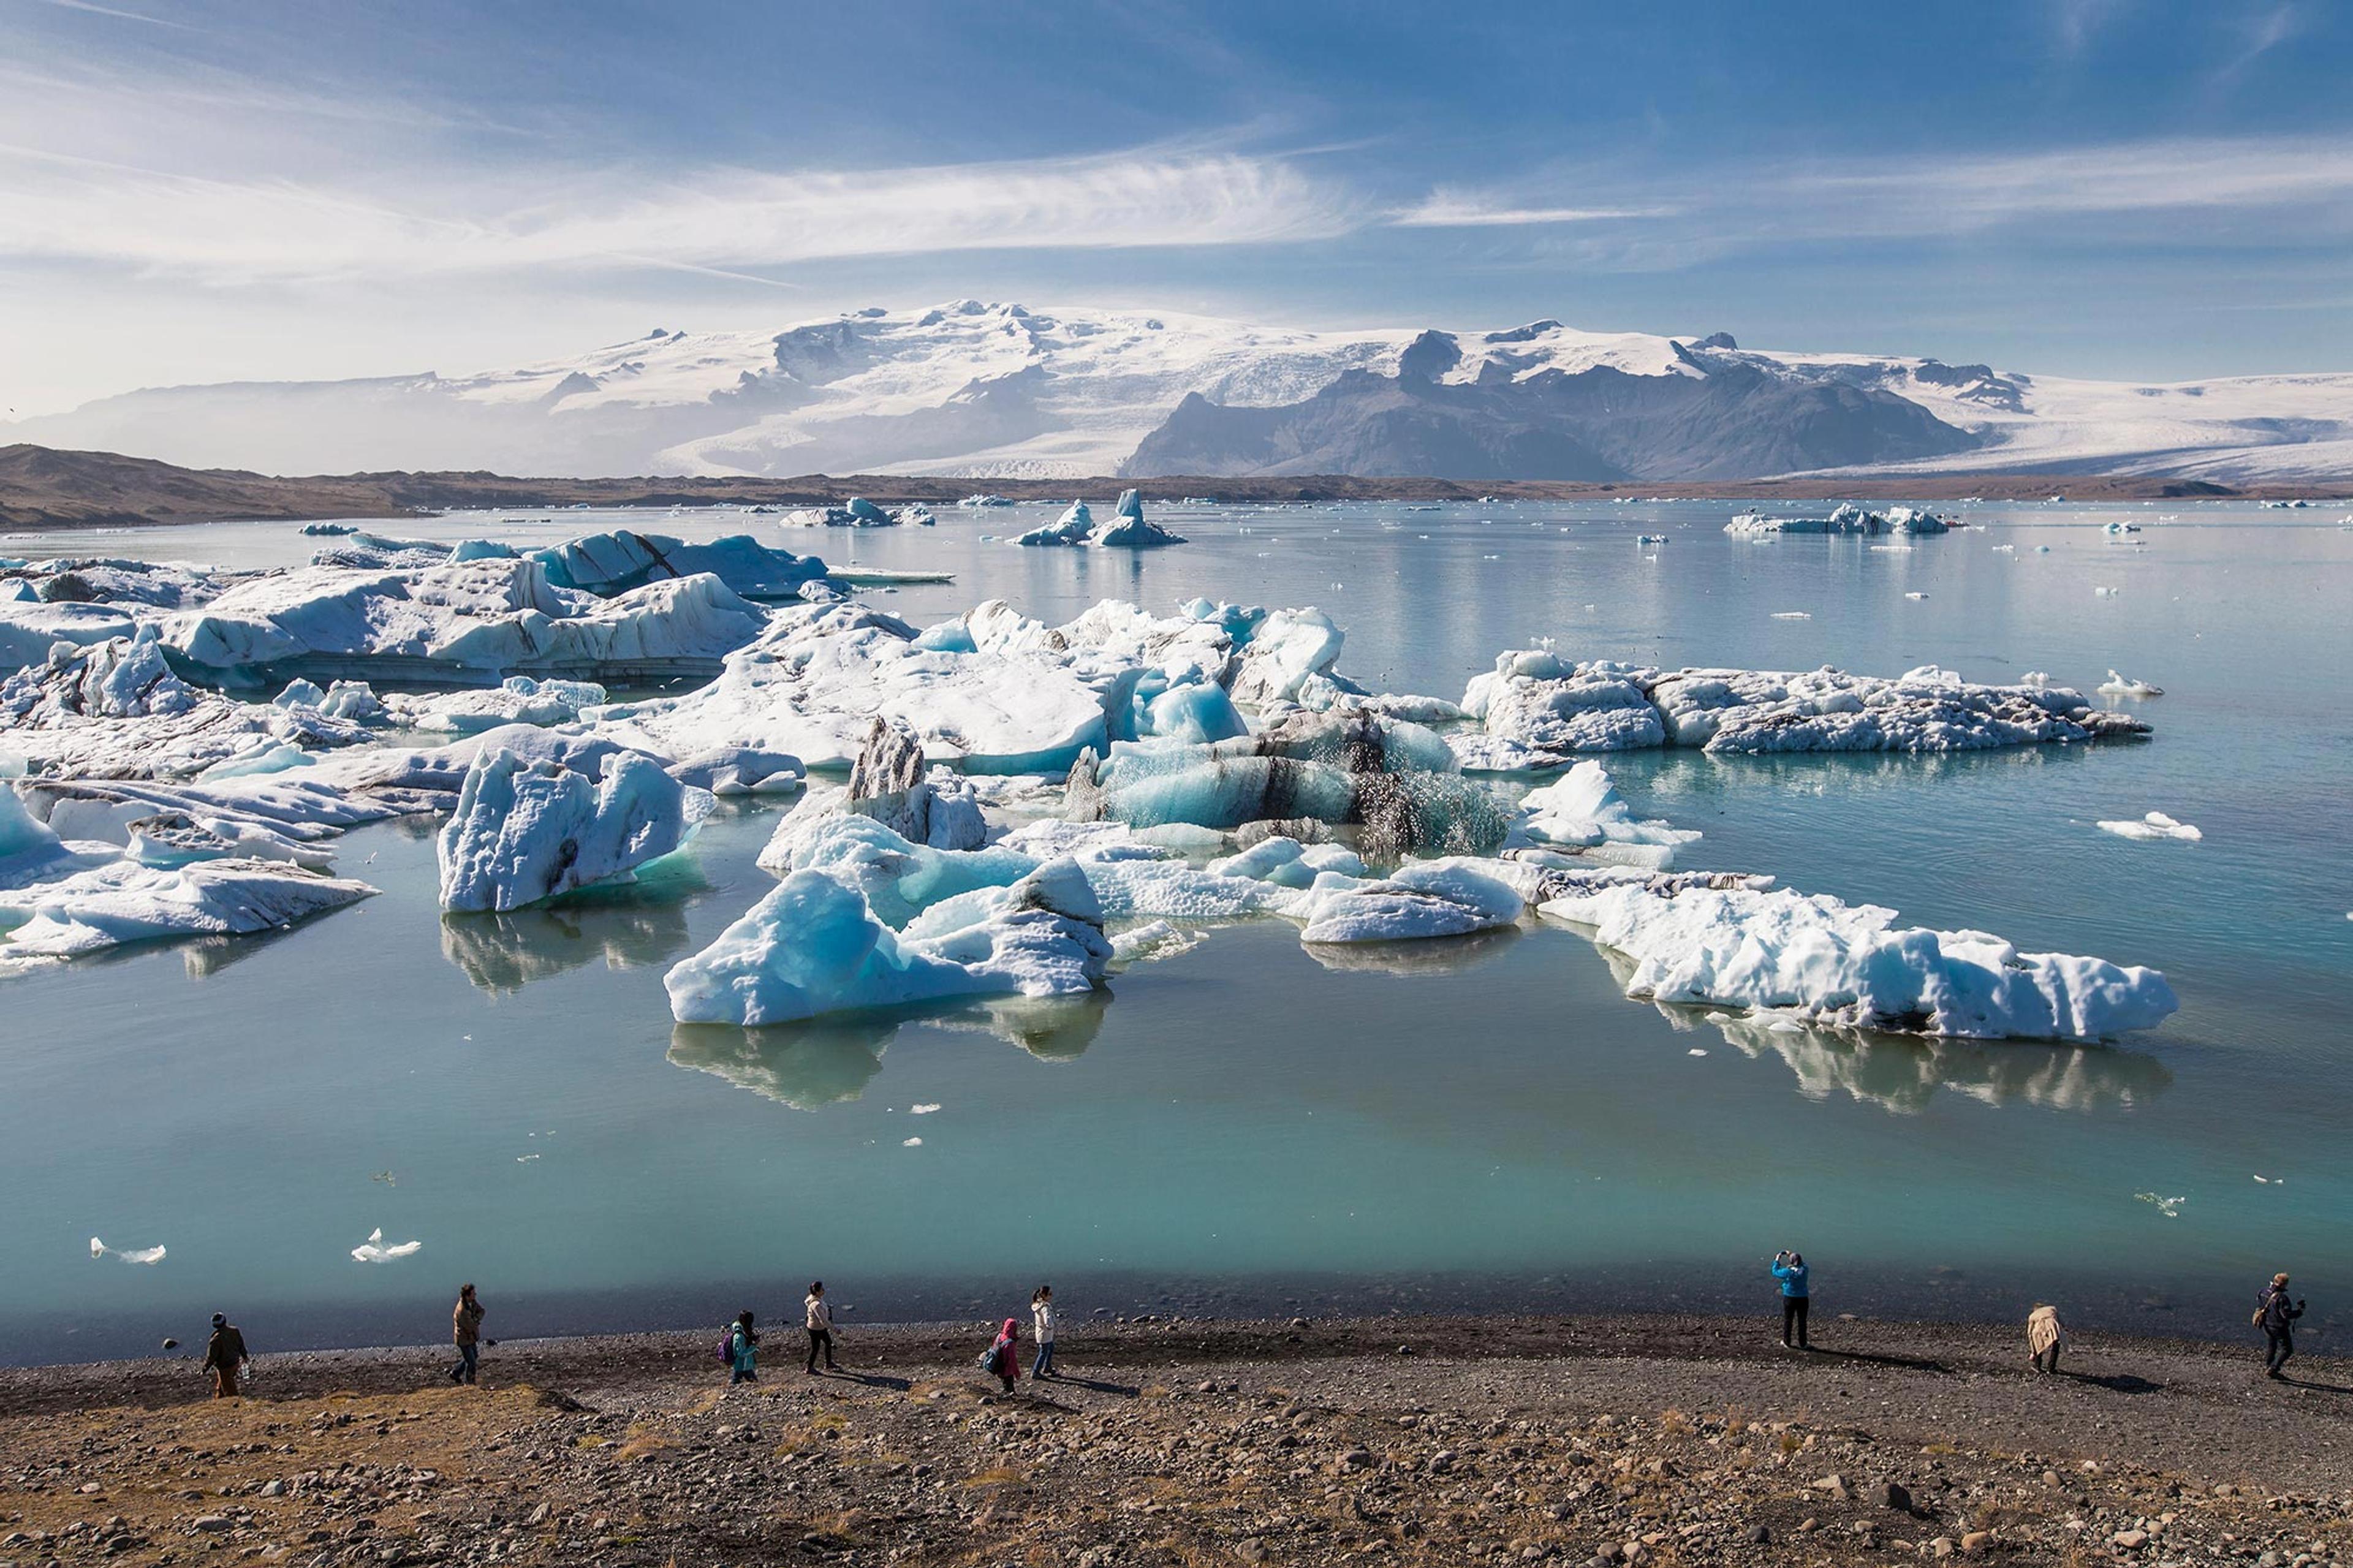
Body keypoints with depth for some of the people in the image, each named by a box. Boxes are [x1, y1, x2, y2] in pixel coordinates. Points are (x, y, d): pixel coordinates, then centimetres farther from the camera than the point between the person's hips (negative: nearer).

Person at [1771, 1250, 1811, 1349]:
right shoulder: (1804, 1270, -7)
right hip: (1803, 1299, 2)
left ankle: (1786, 1342, 16)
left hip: (1790, 1299, -2)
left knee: (1788, 1320, 10)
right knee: (1802, 1321, 10)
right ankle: (1802, 1343, 16)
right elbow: (1802, 1263, 18)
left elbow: (1775, 1272, 0)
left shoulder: (1788, 1271, -16)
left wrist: (1777, 1260, 11)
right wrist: (1791, 1255, 23)